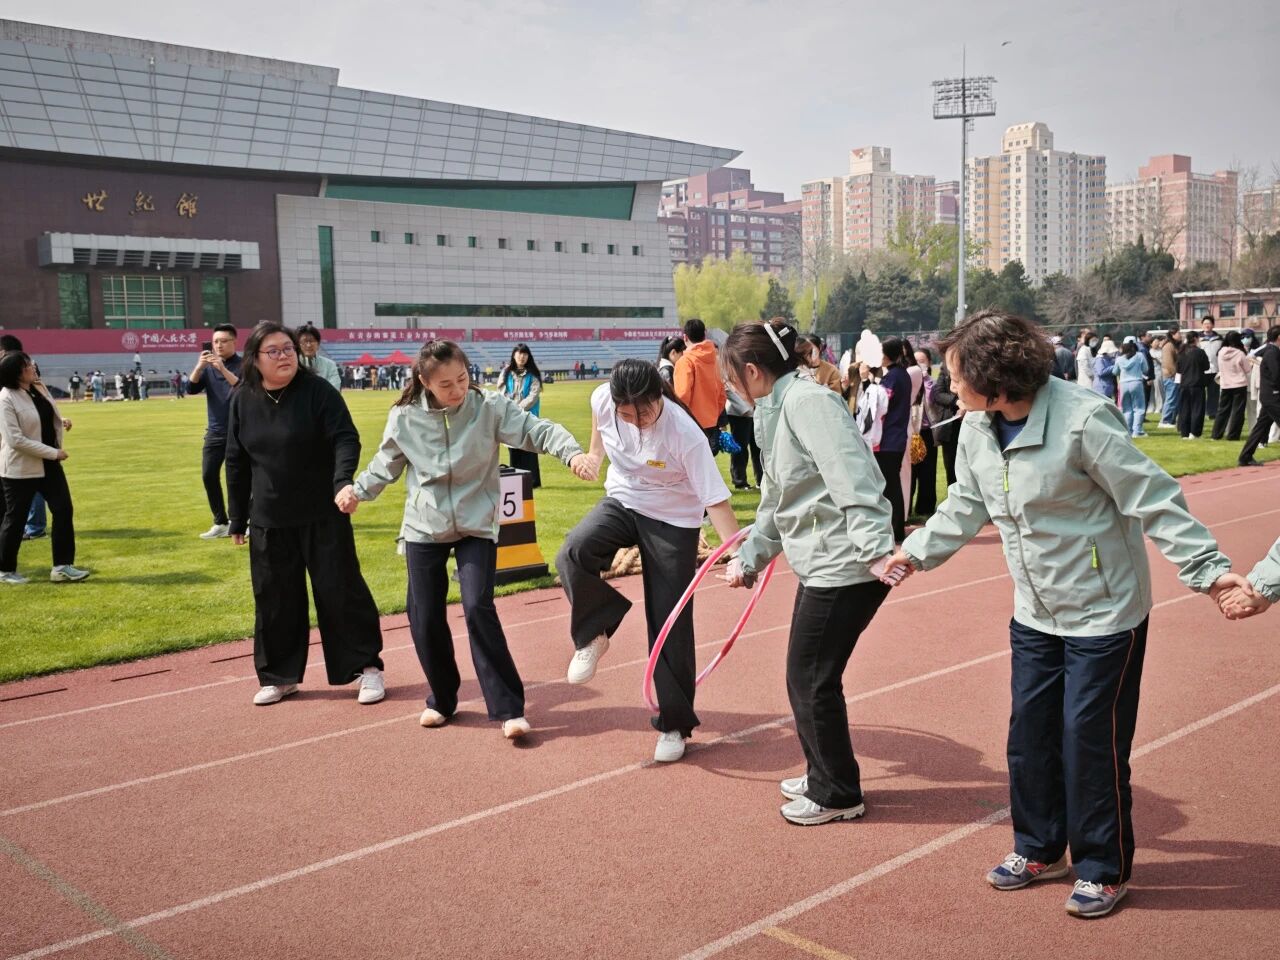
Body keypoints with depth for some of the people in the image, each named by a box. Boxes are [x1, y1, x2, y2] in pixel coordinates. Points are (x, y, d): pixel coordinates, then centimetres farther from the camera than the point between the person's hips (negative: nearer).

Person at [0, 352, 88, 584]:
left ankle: (62, 566, 9)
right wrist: (53, 453, -21)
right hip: (20, 468, -7)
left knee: (63, 509, 2)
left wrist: (61, 422, -2)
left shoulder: (38, 388, 4)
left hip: (49, 463, 7)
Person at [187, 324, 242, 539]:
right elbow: (191, 388, -4)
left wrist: (223, 369, -30)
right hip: (215, 432, 5)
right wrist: (199, 366, -21)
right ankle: (221, 523, 9)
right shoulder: (208, 366, 7)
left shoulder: (244, 365, -5)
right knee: (209, 475, 0)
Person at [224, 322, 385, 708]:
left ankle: (367, 666, 14)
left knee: (340, 589, 1)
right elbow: (237, 463, 10)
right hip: (268, 521, 4)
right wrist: (237, 519, 11)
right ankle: (279, 675, 24)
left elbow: (346, 439, -15)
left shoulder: (318, 391, -7)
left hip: (323, 516, -3)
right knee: (274, 599, 9)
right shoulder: (242, 402, 4)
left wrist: (343, 480, -34)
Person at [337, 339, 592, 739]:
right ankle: (441, 698, 28)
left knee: (478, 608, -16)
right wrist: (358, 490, 6)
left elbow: (537, 430, -18)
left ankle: (508, 708, -9)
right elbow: (387, 463, 12)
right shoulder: (405, 418, -6)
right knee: (425, 617, 6)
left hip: (476, 526, -2)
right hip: (423, 528, 3)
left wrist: (572, 451, -34)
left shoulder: (489, 407, -12)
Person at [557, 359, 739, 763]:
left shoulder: (684, 433, -31)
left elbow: (716, 500, -30)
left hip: (673, 522, -3)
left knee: (671, 624, -1)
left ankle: (675, 725, 15)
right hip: (621, 502, 4)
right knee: (573, 554, -29)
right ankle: (594, 635, -3)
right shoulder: (603, 399, -19)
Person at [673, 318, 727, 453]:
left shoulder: (685, 361, -12)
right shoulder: (713, 359, 8)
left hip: (693, 423, -6)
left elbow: (683, 394, -17)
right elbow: (721, 391, 12)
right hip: (711, 422, 6)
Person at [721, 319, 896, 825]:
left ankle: (836, 794, 19)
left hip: (845, 568, -10)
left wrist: (879, 551, -33)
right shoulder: (778, 410, 16)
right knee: (808, 678, 19)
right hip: (821, 566, 10)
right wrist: (749, 558, 28)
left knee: (811, 680, 2)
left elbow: (854, 480, -27)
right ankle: (824, 776, 36)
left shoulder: (808, 401, -16)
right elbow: (777, 502, 25)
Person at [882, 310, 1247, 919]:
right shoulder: (977, 428, -3)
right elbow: (966, 505, 15)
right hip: (1035, 612, 7)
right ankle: (1040, 848, 33)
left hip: (1104, 610, -7)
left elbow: (1153, 500, -19)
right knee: (1030, 731, 13)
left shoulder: (1083, 420, -24)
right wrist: (916, 551, 18)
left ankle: (1104, 868, 22)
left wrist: (1207, 568, -22)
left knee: (1092, 739, 1)